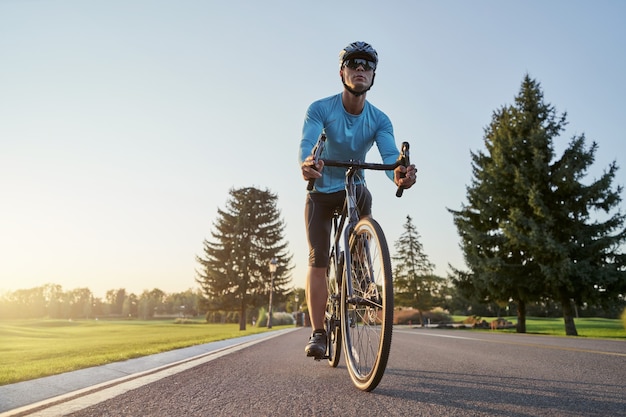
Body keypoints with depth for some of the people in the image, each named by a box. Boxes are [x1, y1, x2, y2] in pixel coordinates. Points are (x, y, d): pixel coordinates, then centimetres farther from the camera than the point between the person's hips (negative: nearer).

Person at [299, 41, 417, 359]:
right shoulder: (320, 109, -17)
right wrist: (306, 163, -58)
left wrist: (399, 173, -52)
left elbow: (389, 153, -28)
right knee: (317, 260, -10)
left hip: (353, 188, 3)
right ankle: (317, 333, -3)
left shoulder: (379, 120, -12)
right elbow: (307, 143, -34)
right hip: (321, 192, -2)